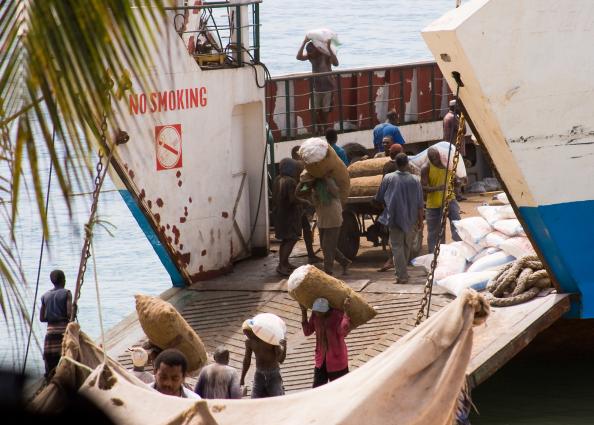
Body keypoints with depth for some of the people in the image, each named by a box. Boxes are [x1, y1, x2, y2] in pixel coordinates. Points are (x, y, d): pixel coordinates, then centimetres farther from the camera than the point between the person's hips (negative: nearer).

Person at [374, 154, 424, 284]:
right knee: (407, 246, 18)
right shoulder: (415, 180, -6)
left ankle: (402, 275, -9)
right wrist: (420, 220, 7)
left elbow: (379, 199, 3)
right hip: (410, 219, 2)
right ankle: (403, 272, 30)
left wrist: (387, 207, 22)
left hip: (394, 218, -2)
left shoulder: (388, 178, -7)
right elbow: (420, 204, -3)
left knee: (397, 246, 0)